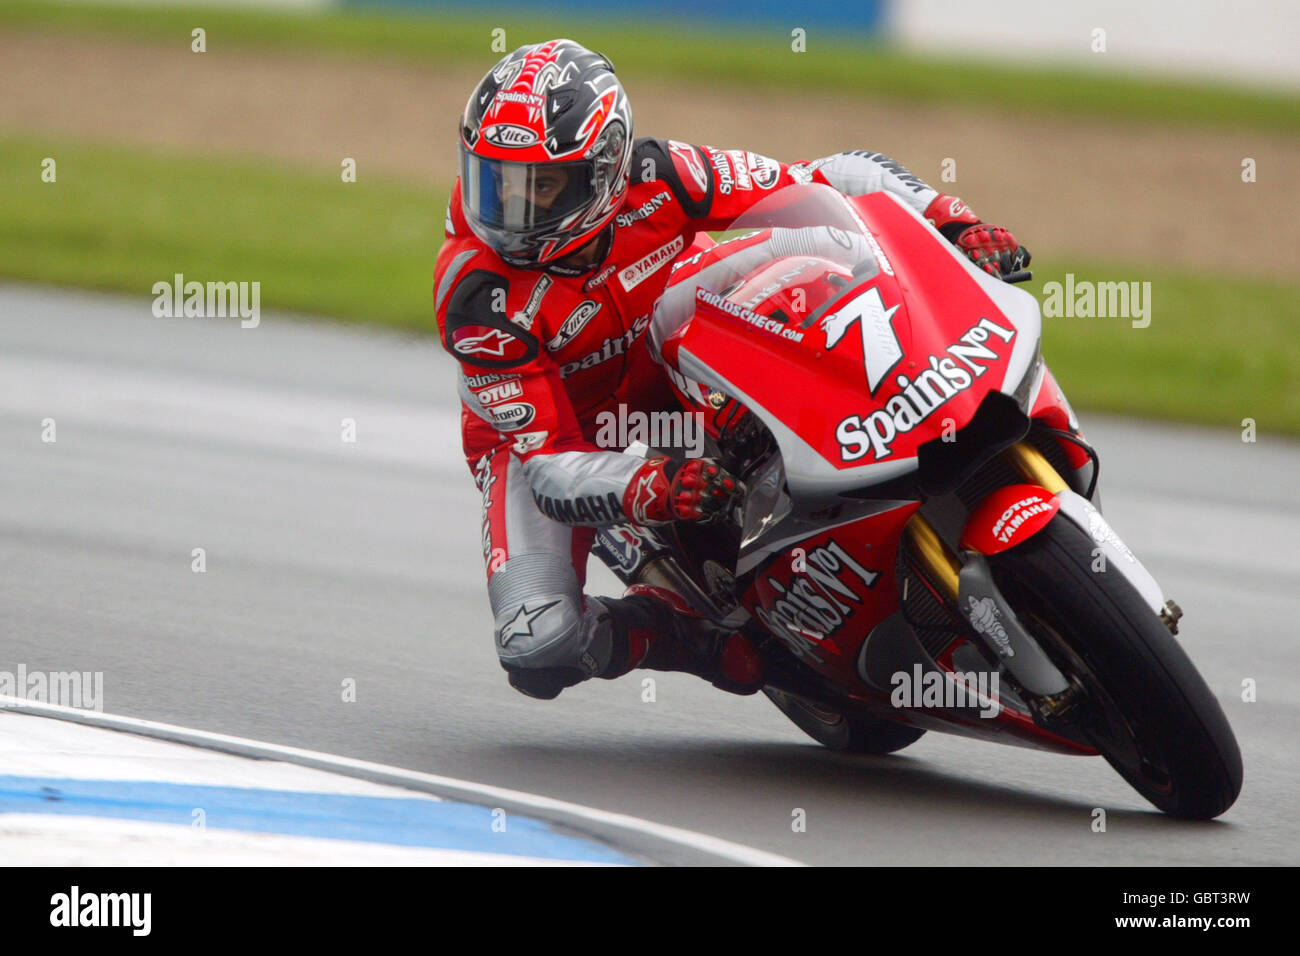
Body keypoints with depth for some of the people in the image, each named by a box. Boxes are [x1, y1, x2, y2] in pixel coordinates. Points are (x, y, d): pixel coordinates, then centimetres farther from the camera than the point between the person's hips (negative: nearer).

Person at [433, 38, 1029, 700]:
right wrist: (655, 491, -52)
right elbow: (552, 466, -32)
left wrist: (955, 224, -33)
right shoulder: (475, 296, -31)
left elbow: (837, 181, -18)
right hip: (544, 434, -3)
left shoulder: (657, 180, -26)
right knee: (539, 651, -27)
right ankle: (684, 629, 1)